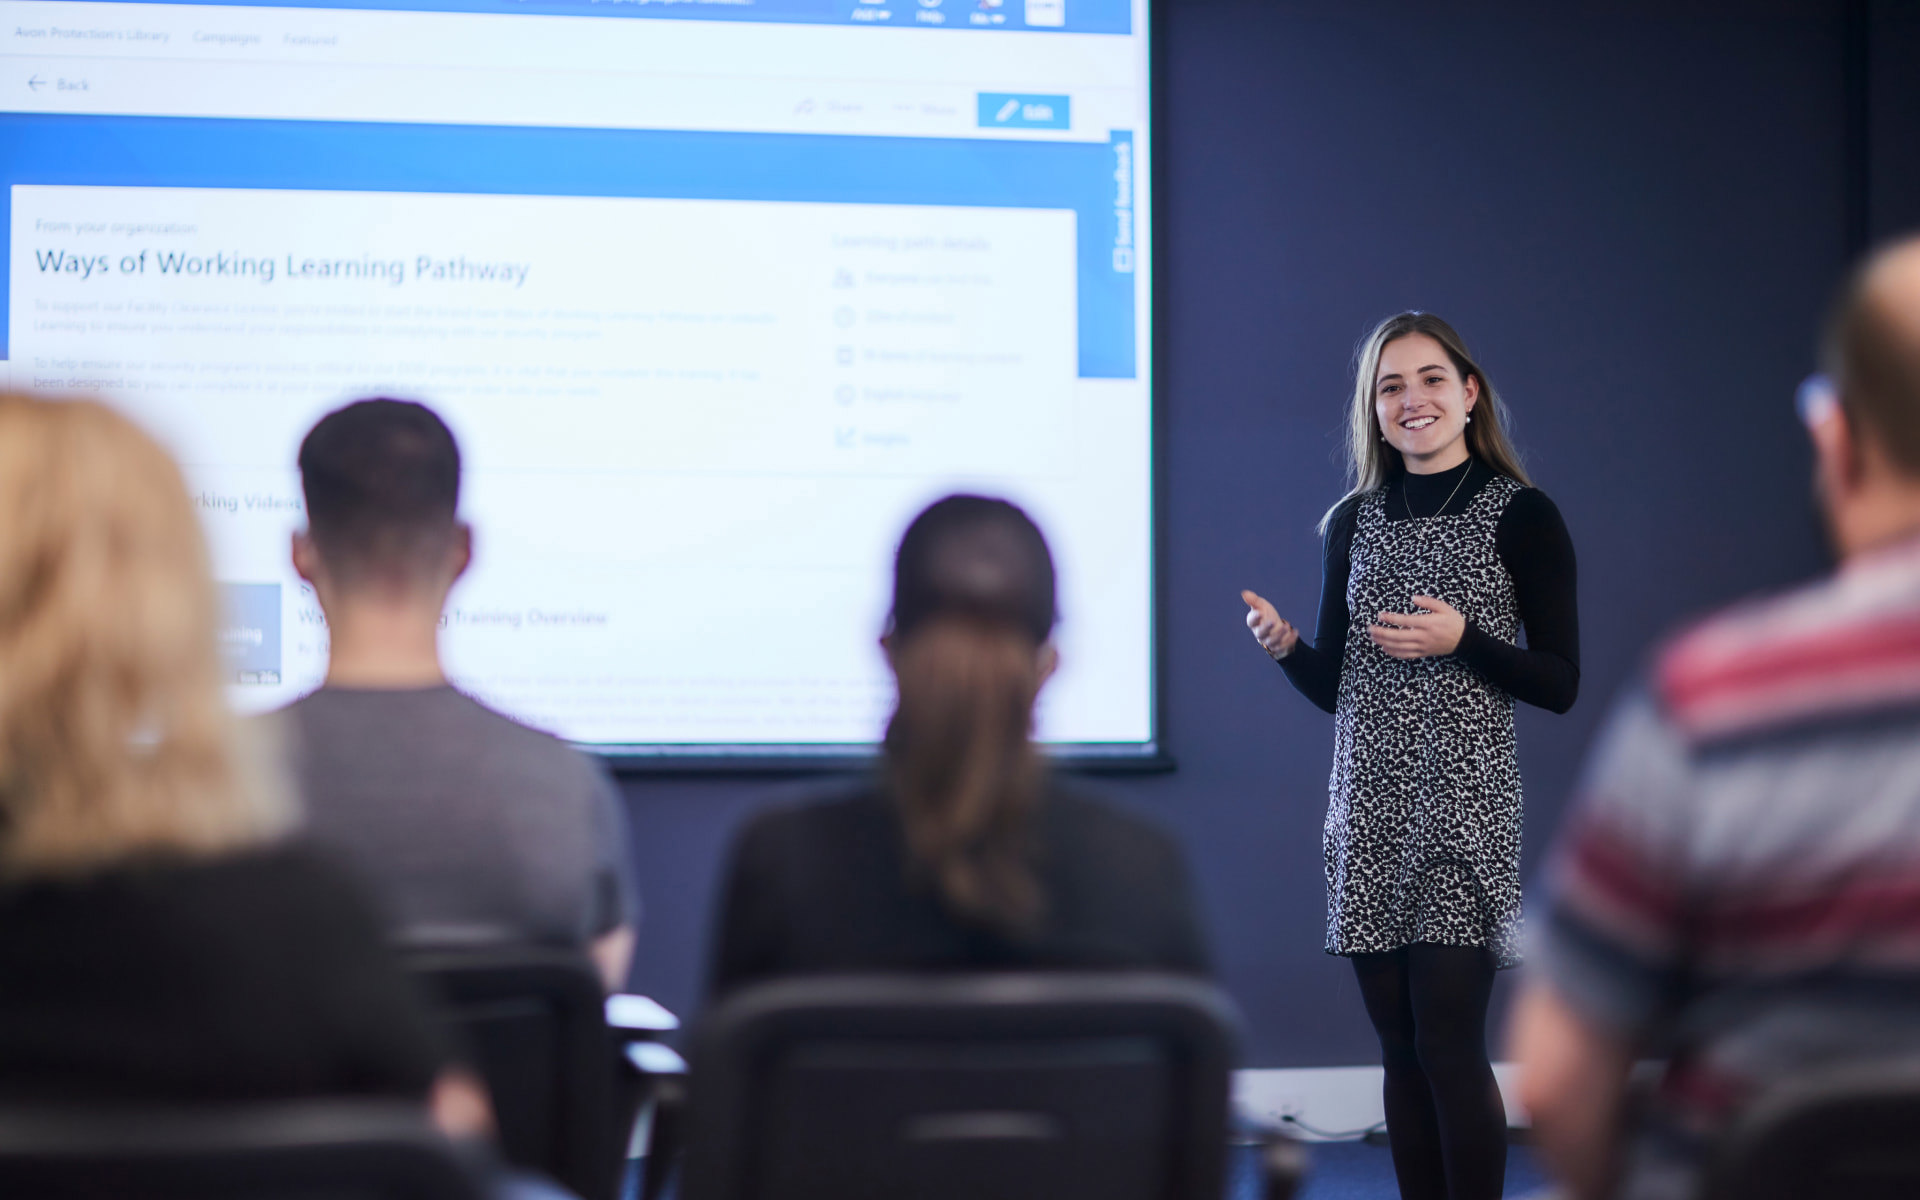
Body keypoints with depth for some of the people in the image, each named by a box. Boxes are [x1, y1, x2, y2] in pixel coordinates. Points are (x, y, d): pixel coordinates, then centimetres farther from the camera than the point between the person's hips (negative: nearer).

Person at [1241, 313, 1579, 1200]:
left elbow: (1561, 685, -3)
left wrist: (1461, 640, -16)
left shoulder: (1521, 516, -1)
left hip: (1463, 804, -5)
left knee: (1448, 1040, -10)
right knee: (1400, 1046, 6)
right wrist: (1284, 646, -5)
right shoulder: (1354, 522, 13)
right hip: (1369, 806, 5)